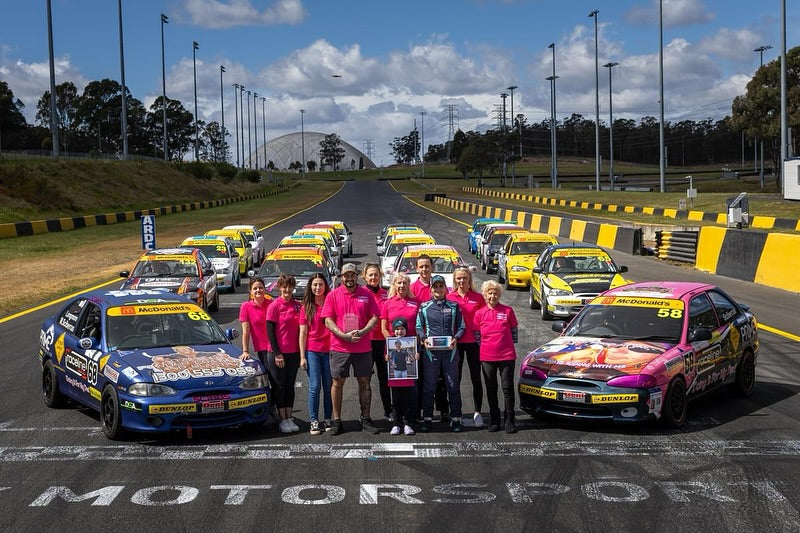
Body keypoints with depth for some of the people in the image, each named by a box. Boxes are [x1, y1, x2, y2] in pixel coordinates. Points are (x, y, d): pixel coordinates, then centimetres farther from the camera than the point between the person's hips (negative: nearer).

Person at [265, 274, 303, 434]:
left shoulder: (298, 306, 7)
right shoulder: (274, 306, -7)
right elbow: (270, 330, -9)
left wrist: (301, 351, 8)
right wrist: (276, 353, -13)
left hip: (294, 352, 5)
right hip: (277, 353, -5)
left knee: (290, 386, 10)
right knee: (279, 386, 2)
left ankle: (289, 418, 16)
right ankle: (283, 420, 8)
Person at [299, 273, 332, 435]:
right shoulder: (306, 307, 7)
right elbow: (303, 333, 6)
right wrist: (302, 356, 0)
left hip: (329, 350, 1)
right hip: (312, 350, -1)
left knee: (329, 387, 3)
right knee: (315, 387, -4)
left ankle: (328, 420, 10)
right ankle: (314, 422, -2)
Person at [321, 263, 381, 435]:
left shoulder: (366, 294, 6)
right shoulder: (333, 295, 3)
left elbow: (374, 318, 4)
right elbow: (328, 321, -2)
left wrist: (362, 332, -13)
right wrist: (344, 335, -15)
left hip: (363, 348, 1)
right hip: (339, 348, -1)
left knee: (364, 382, 5)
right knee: (337, 382, 2)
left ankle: (365, 420, 14)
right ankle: (337, 421, 9)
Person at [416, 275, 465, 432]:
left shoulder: (454, 306, 9)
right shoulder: (424, 307, 8)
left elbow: (461, 327, 10)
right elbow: (418, 327, 11)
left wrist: (455, 338, -8)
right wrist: (424, 339, -7)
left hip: (450, 350, 0)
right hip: (430, 350, 0)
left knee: (453, 384, 1)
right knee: (429, 385, 2)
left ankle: (455, 418, 8)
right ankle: (427, 418, 9)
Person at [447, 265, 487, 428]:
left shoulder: (478, 298, 1)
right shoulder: (449, 298, 2)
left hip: (473, 342, -1)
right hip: (455, 343, 1)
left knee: (476, 378, 4)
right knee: (455, 378, 7)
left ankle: (477, 413, 11)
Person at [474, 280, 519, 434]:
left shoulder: (508, 311, 1)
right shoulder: (479, 314, 4)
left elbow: (514, 333, 8)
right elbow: (477, 336, 10)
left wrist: (510, 347, 3)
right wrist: (485, 348, 2)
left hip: (507, 356, -2)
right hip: (487, 357, 2)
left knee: (508, 389, -1)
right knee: (491, 390, 8)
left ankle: (509, 422, 4)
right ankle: (494, 421, 17)